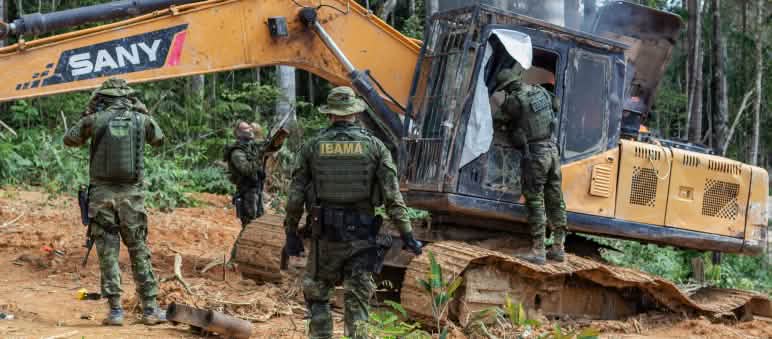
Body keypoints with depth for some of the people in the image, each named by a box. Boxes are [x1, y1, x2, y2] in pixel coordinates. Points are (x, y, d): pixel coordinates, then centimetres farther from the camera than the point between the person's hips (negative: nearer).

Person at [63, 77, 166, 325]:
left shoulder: (95, 119, -2)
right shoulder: (141, 119, 2)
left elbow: (69, 140, 14)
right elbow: (158, 140, 23)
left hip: (101, 194, -1)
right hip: (131, 194, 1)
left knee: (108, 253, 5)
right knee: (139, 251, 9)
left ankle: (115, 310, 2)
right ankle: (150, 309, 8)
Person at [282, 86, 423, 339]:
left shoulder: (312, 147, 2)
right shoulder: (374, 146, 0)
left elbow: (295, 195, 1)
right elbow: (392, 196, -5)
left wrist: (291, 233, 10)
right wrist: (406, 234, -2)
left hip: (325, 233, 0)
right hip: (361, 233, 0)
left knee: (316, 294, 14)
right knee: (357, 299, 7)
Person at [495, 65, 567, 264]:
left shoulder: (514, 101, -12)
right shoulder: (541, 91, 8)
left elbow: (505, 112, 7)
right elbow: (554, 106, 26)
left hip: (535, 153, -7)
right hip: (553, 150, 7)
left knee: (535, 201, -4)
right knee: (555, 200, 11)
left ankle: (538, 251, -5)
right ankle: (558, 248, 17)